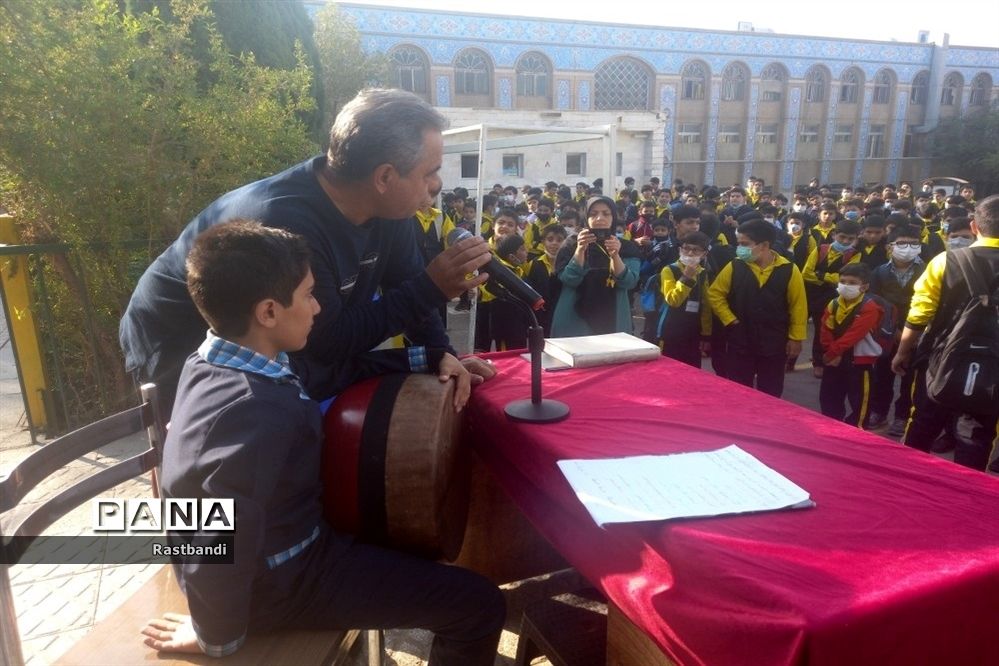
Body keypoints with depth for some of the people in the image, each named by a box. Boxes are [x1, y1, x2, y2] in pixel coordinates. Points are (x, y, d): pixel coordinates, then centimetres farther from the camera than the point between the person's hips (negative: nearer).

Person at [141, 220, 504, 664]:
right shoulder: (252, 411, -35)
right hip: (277, 578, -10)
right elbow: (224, 550, -36)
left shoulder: (220, 360, -2)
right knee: (479, 605, -6)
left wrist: (430, 358, 2)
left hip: (276, 540, 10)